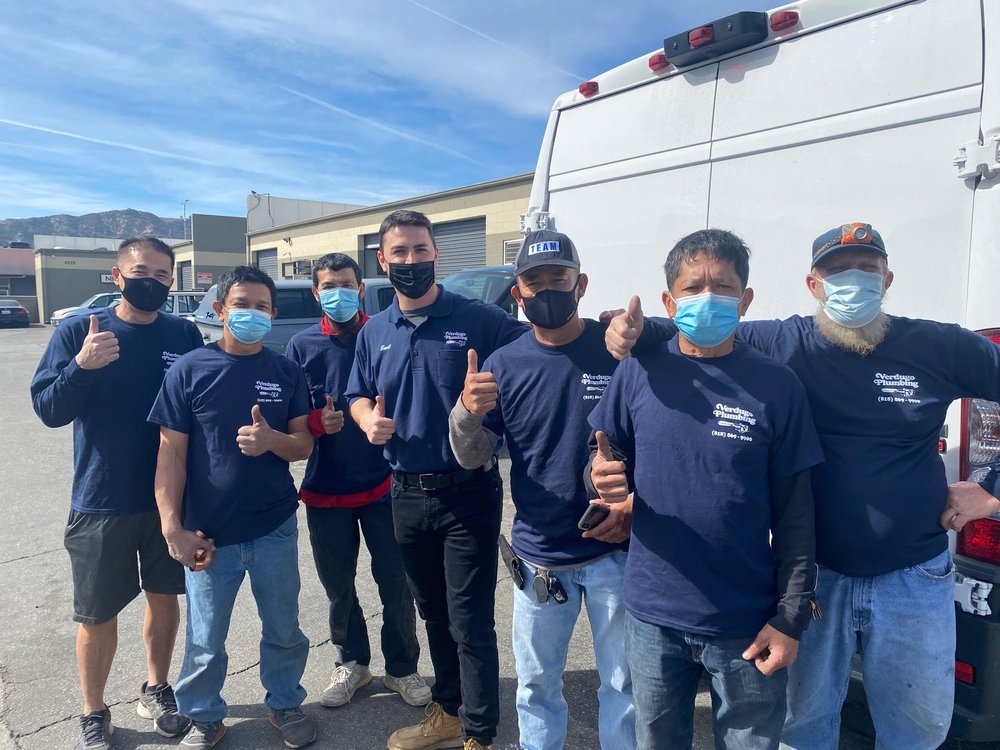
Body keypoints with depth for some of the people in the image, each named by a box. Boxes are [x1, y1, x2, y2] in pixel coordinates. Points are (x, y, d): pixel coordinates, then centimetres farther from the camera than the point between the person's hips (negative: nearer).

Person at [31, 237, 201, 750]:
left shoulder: (184, 335, -2)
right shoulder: (77, 331, -7)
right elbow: (48, 410, -10)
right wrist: (81, 367, -29)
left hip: (171, 496, 2)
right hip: (101, 501, -2)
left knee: (164, 597, 16)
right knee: (98, 614, 10)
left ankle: (156, 689, 38)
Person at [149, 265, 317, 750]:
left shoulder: (287, 373, 0)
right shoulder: (189, 370, -6)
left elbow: (304, 445, 1)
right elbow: (171, 453, -6)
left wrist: (272, 439, -21)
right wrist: (172, 527, -11)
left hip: (275, 529, 2)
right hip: (208, 532, -1)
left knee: (284, 630, 16)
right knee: (205, 641, 13)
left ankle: (284, 703, 40)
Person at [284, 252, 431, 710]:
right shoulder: (302, 346, 3)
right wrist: (318, 421, -16)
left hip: (382, 482, -2)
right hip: (325, 487, 2)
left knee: (395, 582, 7)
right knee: (338, 584, 16)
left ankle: (401, 667, 29)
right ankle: (351, 662, 38)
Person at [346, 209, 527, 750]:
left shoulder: (479, 319, -8)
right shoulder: (374, 332, 7)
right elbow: (358, 396, 17)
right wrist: (368, 419, -5)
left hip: (468, 493, -5)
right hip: (407, 495, 5)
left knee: (470, 621, 2)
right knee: (433, 613, 20)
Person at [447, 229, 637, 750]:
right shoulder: (504, 365, -3)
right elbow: (472, 458, -4)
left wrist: (633, 507, -15)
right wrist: (467, 412, -24)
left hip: (616, 550, -2)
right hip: (539, 555, 2)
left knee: (624, 681, 16)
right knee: (536, 682, 20)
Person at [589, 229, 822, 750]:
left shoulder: (777, 385, -7)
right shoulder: (640, 373, -6)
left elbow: (794, 517, -4)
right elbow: (605, 463, 2)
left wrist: (790, 620, -5)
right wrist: (602, 477, -21)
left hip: (747, 627, -1)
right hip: (652, 618, 1)